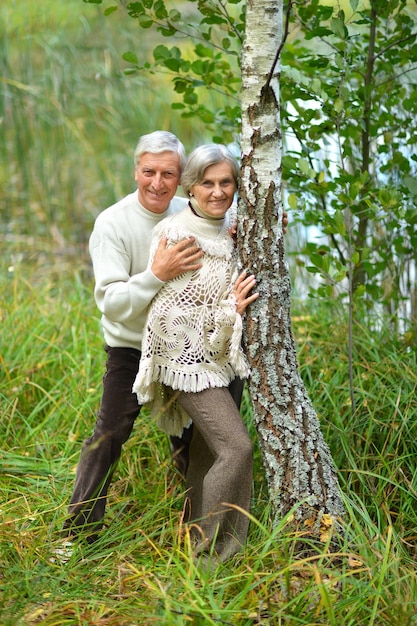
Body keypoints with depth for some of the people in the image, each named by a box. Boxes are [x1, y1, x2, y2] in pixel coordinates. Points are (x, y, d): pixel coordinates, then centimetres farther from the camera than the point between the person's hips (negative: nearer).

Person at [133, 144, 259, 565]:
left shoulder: (232, 228, 4)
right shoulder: (174, 235, -17)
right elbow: (169, 312, -19)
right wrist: (231, 308, -26)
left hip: (221, 356, 8)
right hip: (188, 357, -8)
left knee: (208, 449, 15)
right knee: (236, 448, -15)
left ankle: (194, 538, 28)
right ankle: (208, 552, -3)